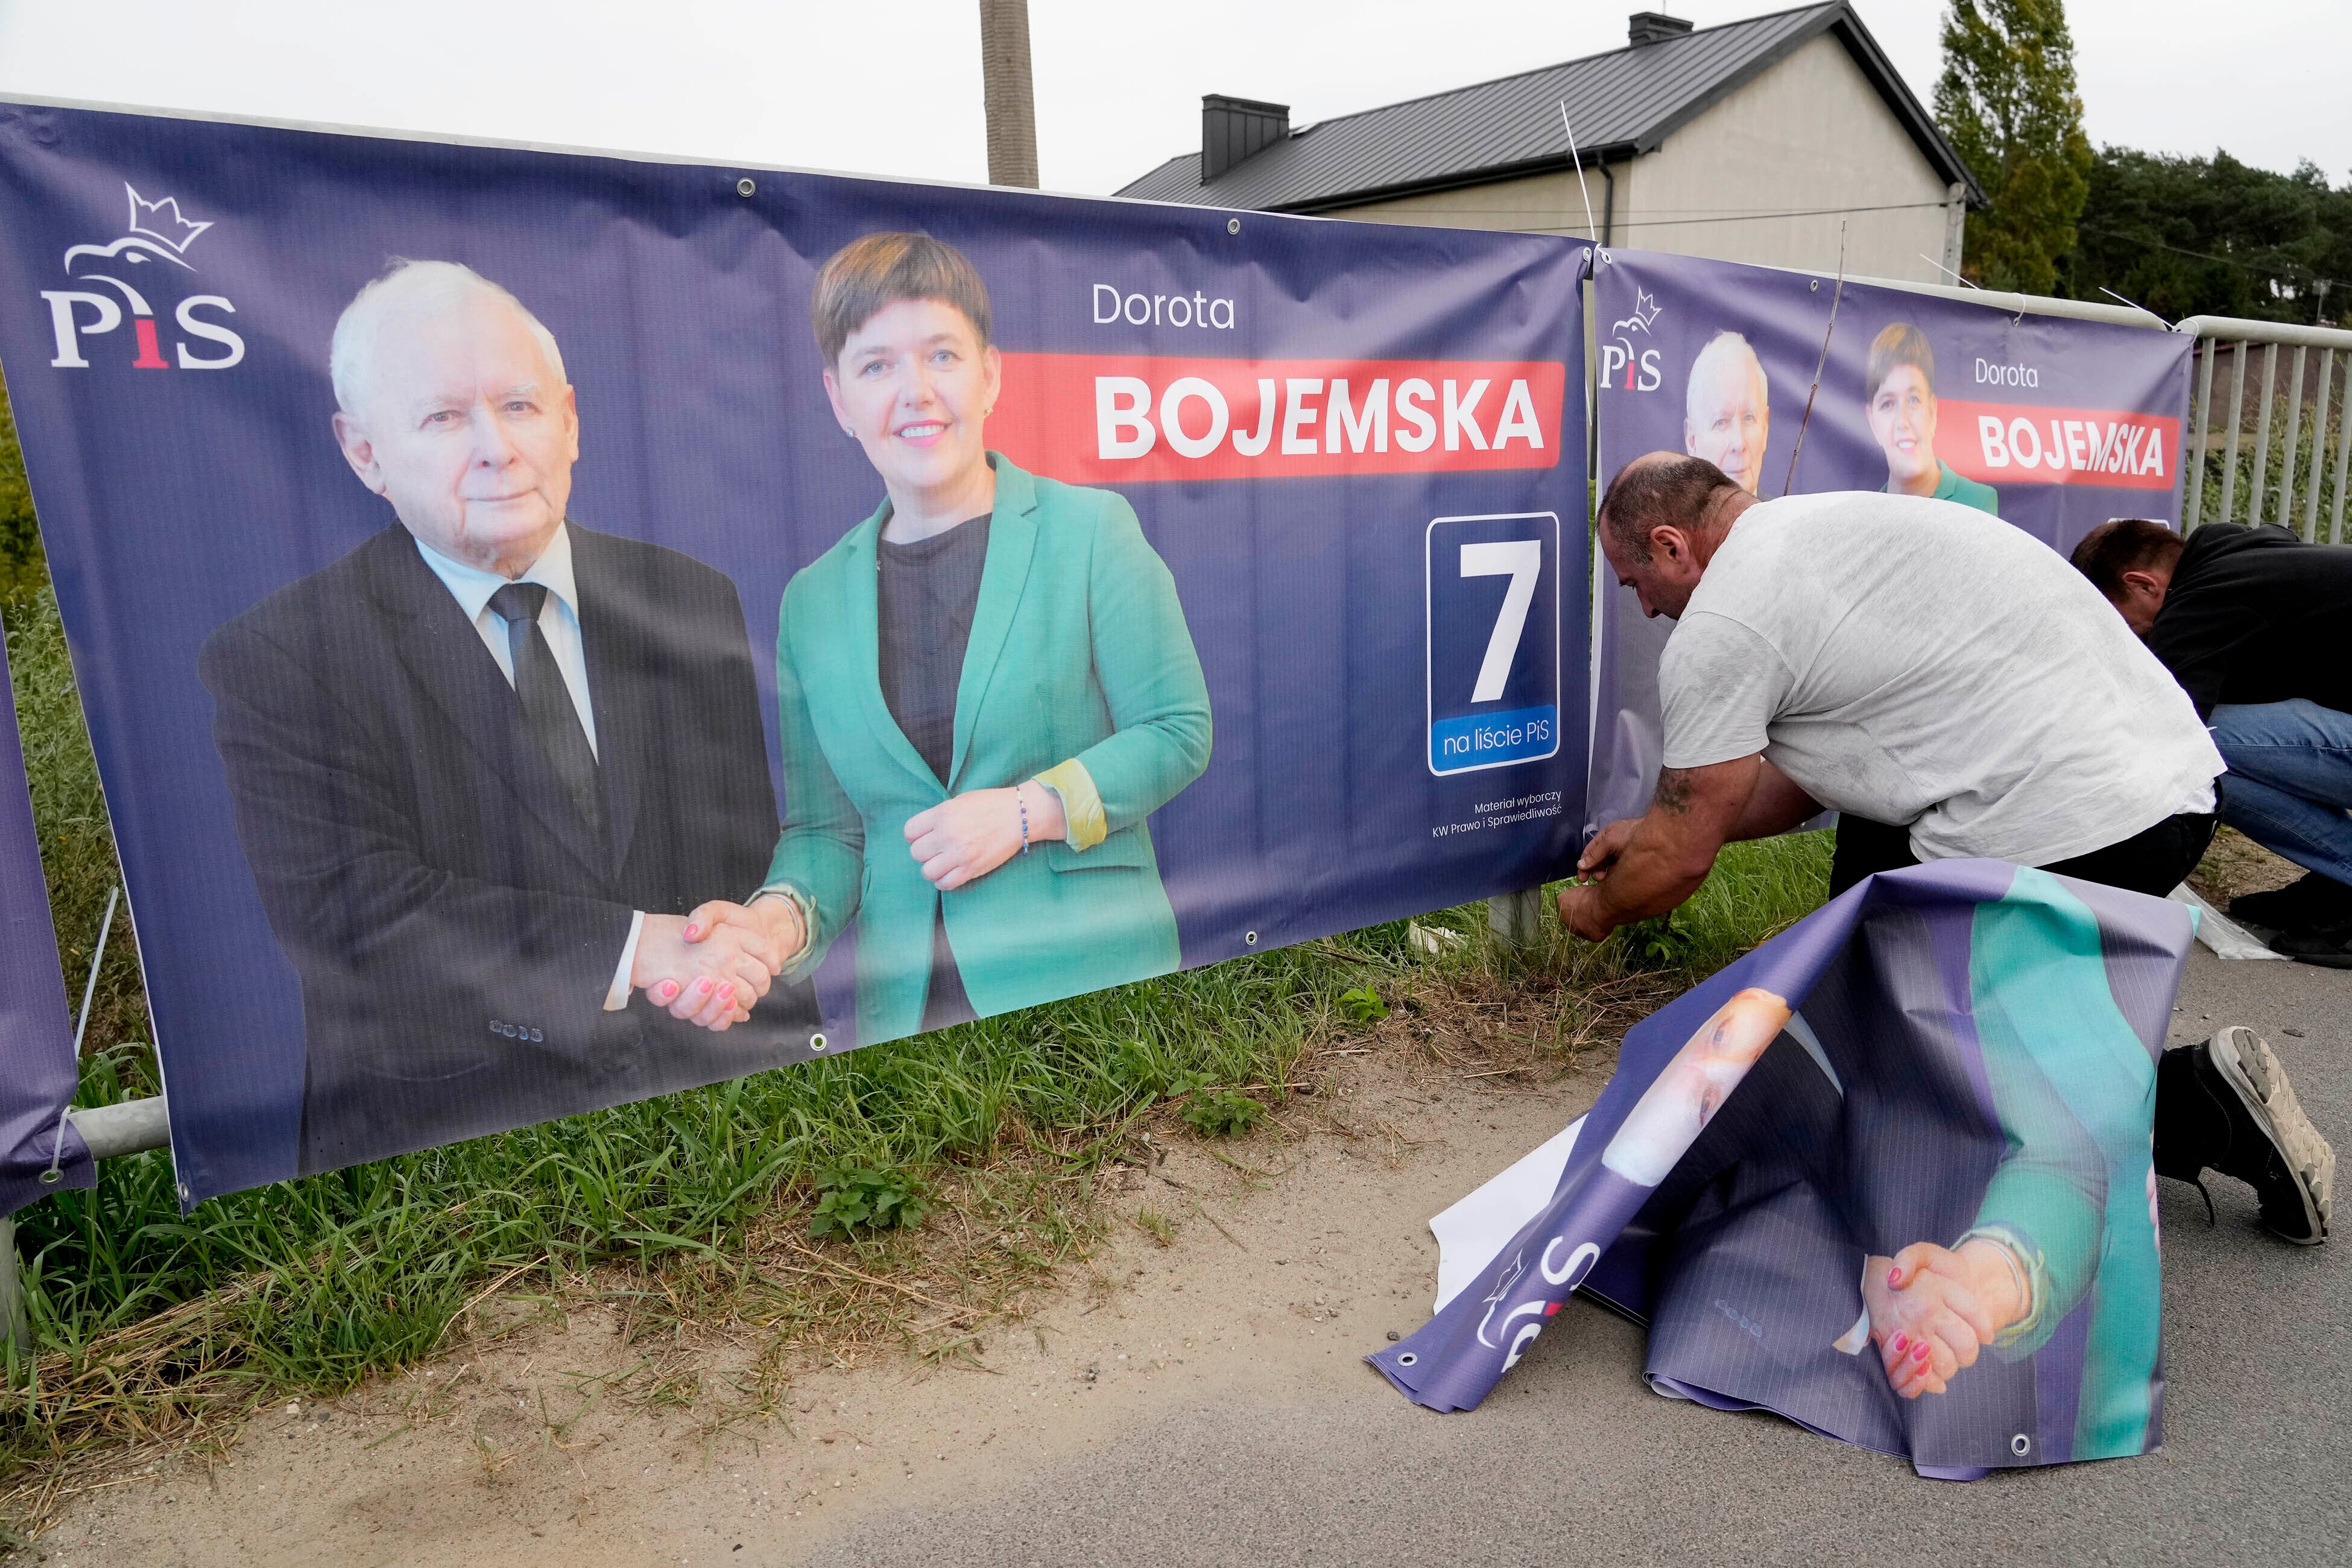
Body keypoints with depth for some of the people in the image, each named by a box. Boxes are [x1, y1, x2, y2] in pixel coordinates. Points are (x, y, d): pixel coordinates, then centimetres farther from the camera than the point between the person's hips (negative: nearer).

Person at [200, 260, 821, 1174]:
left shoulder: (694, 604, 11)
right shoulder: (270, 661, 1)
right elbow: (342, 907, -9)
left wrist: (740, 944, -10)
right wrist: (632, 949, -17)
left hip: (720, 1094, 3)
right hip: (449, 1142, -2)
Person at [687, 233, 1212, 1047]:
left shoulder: (1092, 529, -2)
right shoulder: (812, 601, 8)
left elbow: (1180, 733, -3)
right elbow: (823, 829, 9)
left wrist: (1027, 810, -14)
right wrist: (780, 916, -11)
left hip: (1090, 983, -2)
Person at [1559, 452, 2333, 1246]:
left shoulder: (1718, 626, -9)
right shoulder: (1817, 522, 20)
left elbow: (1682, 858, 0)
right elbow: (1806, 780, 28)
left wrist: (1600, 908, 20)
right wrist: (1653, 828, 33)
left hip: (2066, 837, -10)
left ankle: (2203, 1108, 1)